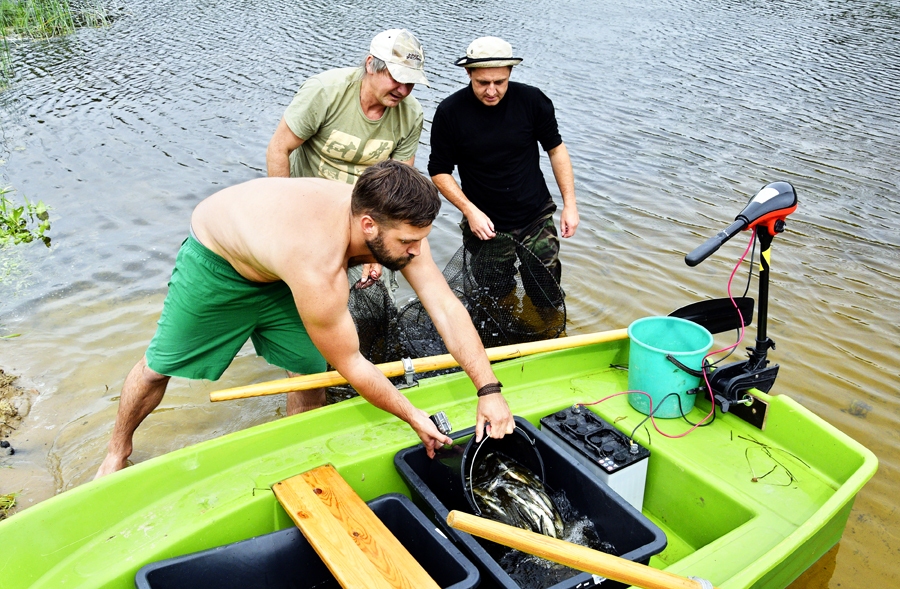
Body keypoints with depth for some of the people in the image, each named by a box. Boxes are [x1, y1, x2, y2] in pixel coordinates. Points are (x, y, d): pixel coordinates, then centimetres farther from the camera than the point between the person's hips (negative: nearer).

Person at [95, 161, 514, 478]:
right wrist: (413, 417, -22)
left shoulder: (394, 227, -27)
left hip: (278, 274, 6)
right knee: (159, 366, 12)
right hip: (215, 261, -5)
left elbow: (447, 308, -24)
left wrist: (489, 389, -28)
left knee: (310, 372, 2)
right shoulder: (318, 270, -46)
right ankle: (117, 454, 40)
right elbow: (350, 365, -32)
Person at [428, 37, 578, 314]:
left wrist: (569, 204, -2)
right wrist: (470, 211, -16)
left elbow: (556, 148, 3)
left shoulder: (532, 101, -9)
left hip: (537, 219, 1)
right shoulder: (450, 112, -12)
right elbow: (440, 171, -4)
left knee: (547, 302, 8)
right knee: (494, 297, 12)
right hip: (485, 225, -1)